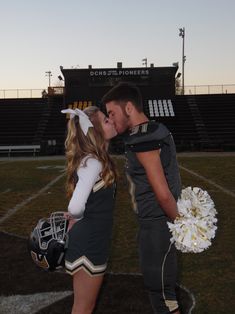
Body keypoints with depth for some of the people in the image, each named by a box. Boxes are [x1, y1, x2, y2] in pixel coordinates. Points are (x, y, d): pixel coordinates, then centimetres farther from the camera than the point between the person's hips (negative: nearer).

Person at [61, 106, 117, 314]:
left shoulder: (94, 159, 5)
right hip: (89, 244, -9)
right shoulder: (92, 163, -24)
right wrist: (74, 217, -15)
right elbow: (76, 207, -36)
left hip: (92, 241, 9)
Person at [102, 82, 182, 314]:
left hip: (157, 223, -10)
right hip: (155, 221, 10)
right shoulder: (154, 130, 10)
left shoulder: (142, 140, -22)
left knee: (160, 288, 3)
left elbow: (163, 193, -24)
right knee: (159, 283, 22)